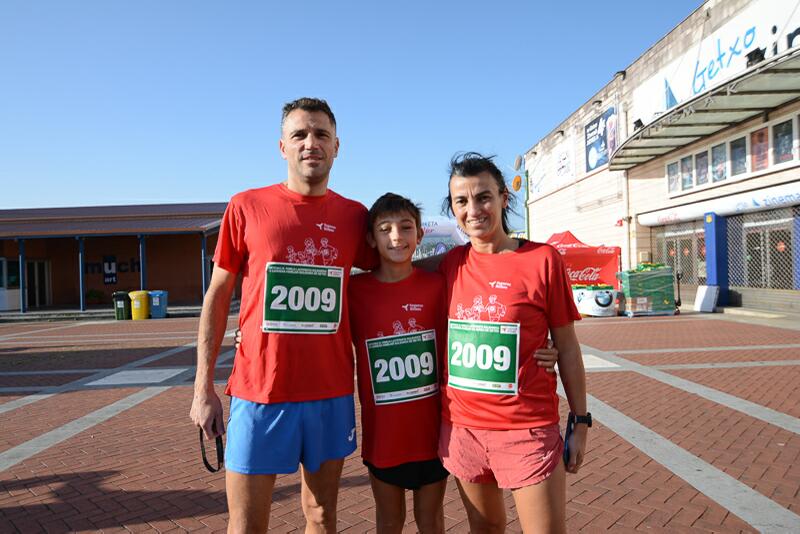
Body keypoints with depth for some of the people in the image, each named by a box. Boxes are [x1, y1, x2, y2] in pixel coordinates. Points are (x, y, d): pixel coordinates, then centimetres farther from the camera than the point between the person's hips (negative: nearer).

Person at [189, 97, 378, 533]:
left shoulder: (354, 216, 3)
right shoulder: (246, 207, -1)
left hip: (332, 393, 2)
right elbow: (217, 297, 2)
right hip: (259, 391, -2)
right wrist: (203, 387, -1)